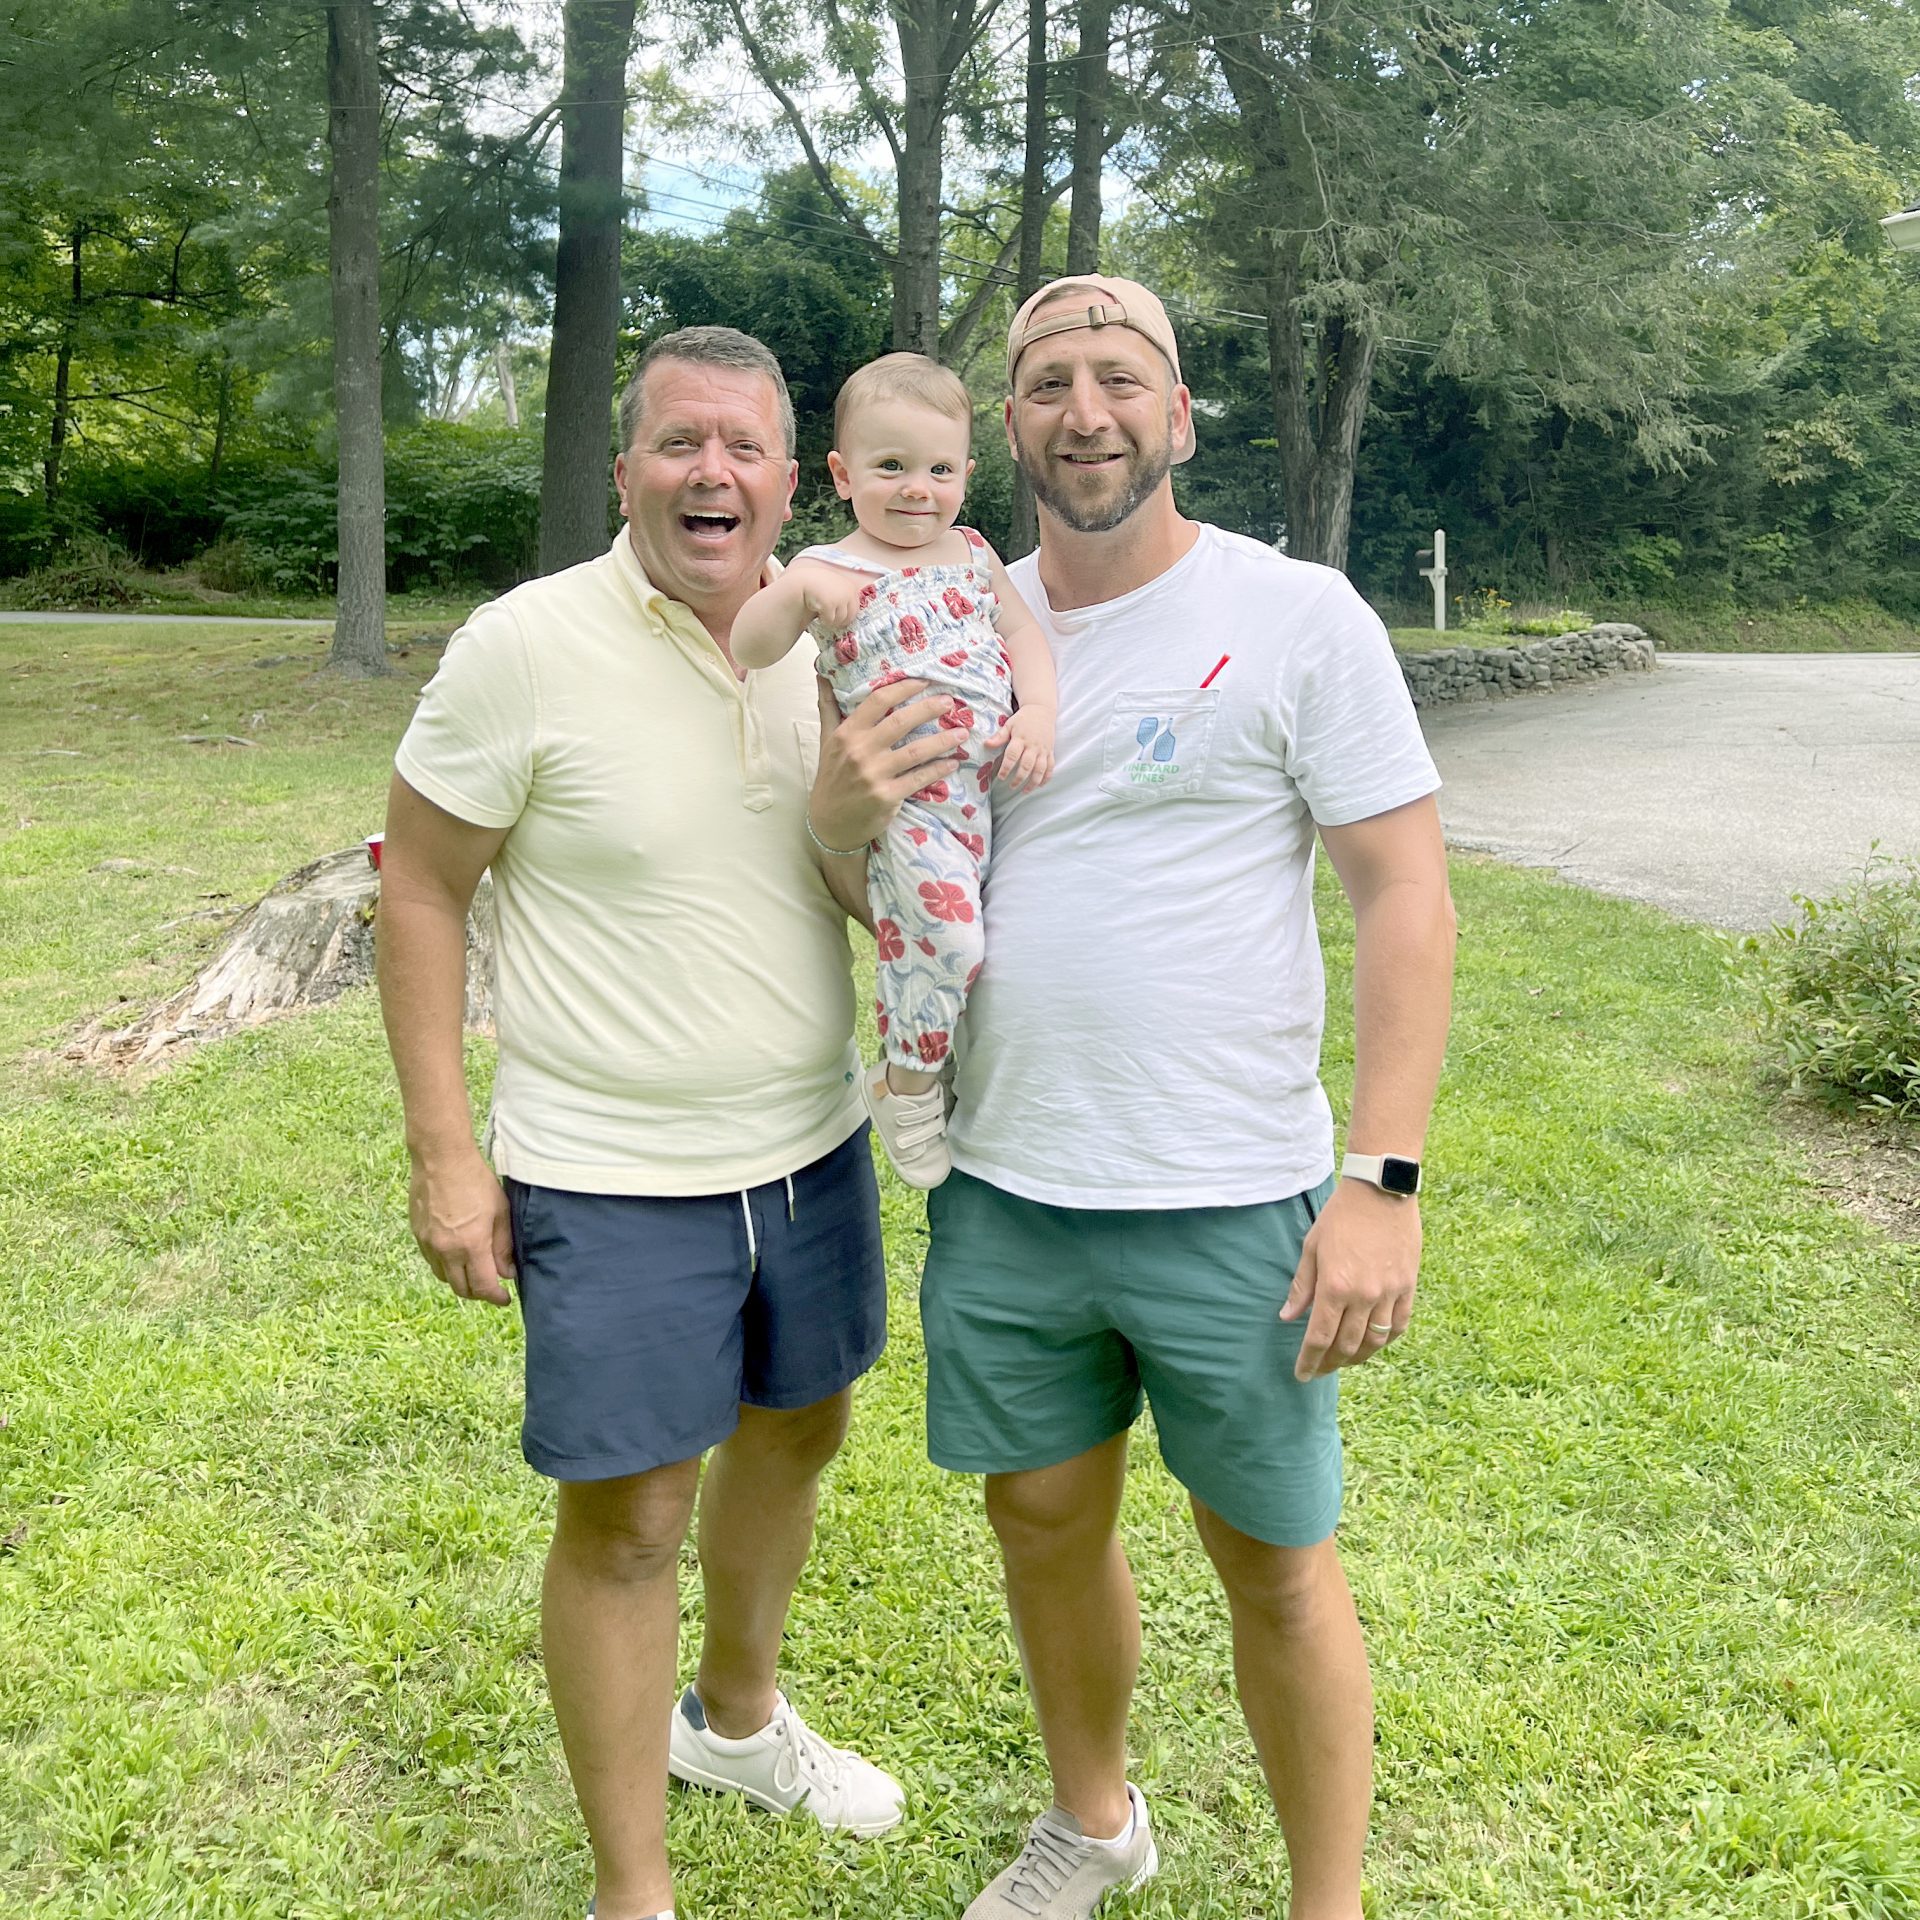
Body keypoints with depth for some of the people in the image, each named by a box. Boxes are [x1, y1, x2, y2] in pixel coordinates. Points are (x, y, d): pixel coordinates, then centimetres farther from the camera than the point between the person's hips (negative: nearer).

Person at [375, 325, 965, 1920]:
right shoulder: (528, 648, -15)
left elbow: (879, 909, 4)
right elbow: (420, 891, -8)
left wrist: (852, 813, -20)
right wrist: (444, 1156, -10)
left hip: (812, 1145, 6)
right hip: (610, 1179, -5)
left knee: (797, 1430, 21)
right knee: (628, 1516, 3)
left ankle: (737, 1715, 49)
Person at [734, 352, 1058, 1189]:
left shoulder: (972, 553, 12)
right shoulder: (831, 572, -5)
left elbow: (1020, 628, 12)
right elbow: (745, 653, -15)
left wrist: (1038, 711, -5)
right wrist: (793, 599, -33)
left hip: (991, 786, 6)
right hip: (904, 800, -6)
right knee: (948, 932, -20)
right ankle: (907, 1081, 4)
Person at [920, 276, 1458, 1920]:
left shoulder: (1296, 616, -7)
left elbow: (1407, 892, -9)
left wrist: (1385, 1179, -16)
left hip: (1231, 1205, -4)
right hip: (1002, 1193, 5)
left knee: (1276, 1563, 9)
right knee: (1044, 1522, 18)